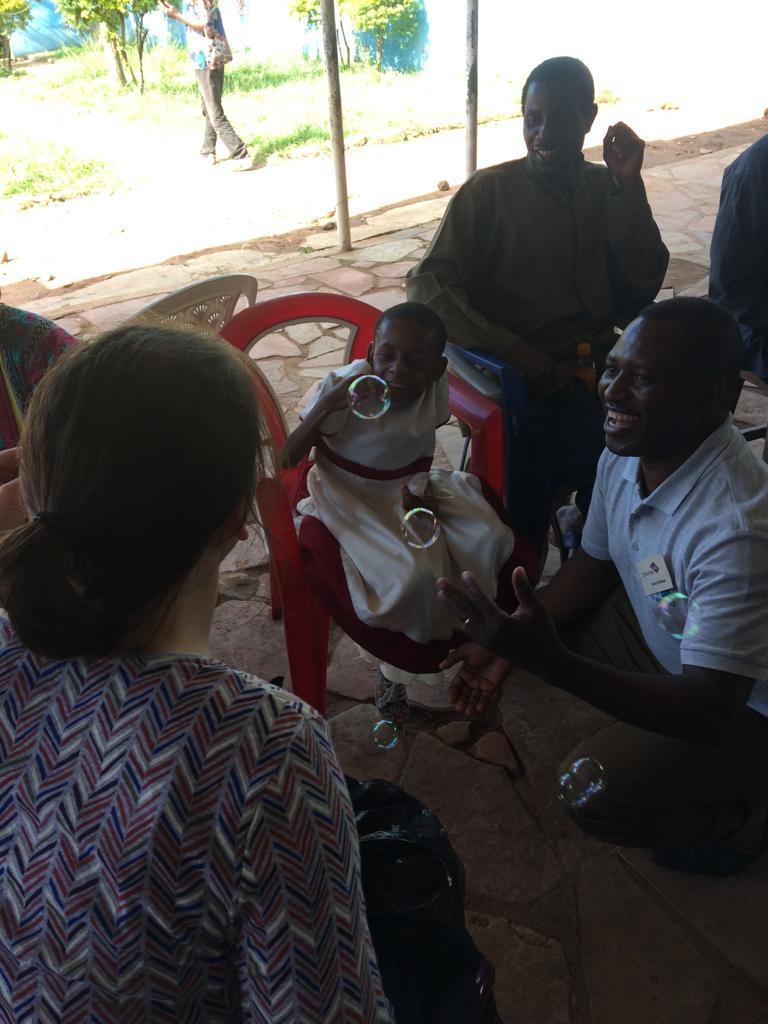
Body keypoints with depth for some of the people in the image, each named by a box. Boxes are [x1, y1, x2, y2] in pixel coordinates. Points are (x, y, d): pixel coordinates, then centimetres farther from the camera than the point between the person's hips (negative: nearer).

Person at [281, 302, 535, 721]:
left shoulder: (435, 388, -9)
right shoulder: (344, 387, -22)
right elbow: (288, 459, -21)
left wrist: (422, 487, -9)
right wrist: (325, 406, -34)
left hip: (405, 488, 5)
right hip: (350, 500, -5)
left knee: (492, 542, -11)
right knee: (411, 577, -27)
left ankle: (466, 634, 14)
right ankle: (396, 666, 4)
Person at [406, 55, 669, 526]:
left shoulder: (606, 188, 14)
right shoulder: (489, 191, 1)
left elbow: (642, 288, 5)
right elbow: (427, 286, -8)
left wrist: (628, 185, -3)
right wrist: (513, 351, -18)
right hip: (523, 385, -5)